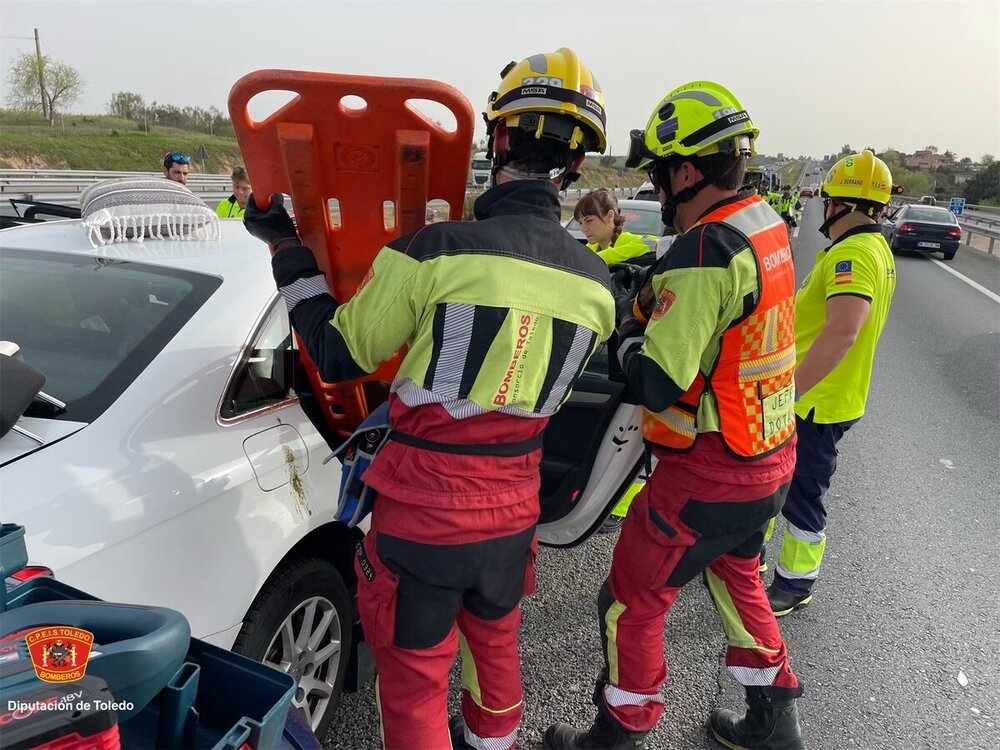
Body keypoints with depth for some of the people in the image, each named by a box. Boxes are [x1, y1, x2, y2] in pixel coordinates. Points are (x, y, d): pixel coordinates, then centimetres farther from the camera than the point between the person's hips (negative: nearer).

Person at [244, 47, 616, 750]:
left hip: (421, 508, -5)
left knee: (414, 675, 17)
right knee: (495, 642, 31)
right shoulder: (596, 282, -6)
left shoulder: (433, 251, -21)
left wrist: (287, 250, 5)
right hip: (512, 508, 6)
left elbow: (338, 354, -8)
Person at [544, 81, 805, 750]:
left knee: (631, 604, 9)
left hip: (708, 475, -9)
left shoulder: (704, 253, -25)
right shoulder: (768, 224, 3)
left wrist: (627, 333, -8)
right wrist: (655, 303, 1)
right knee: (737, 575, 29)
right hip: (773, 458, 9)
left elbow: (658, 385, -27)